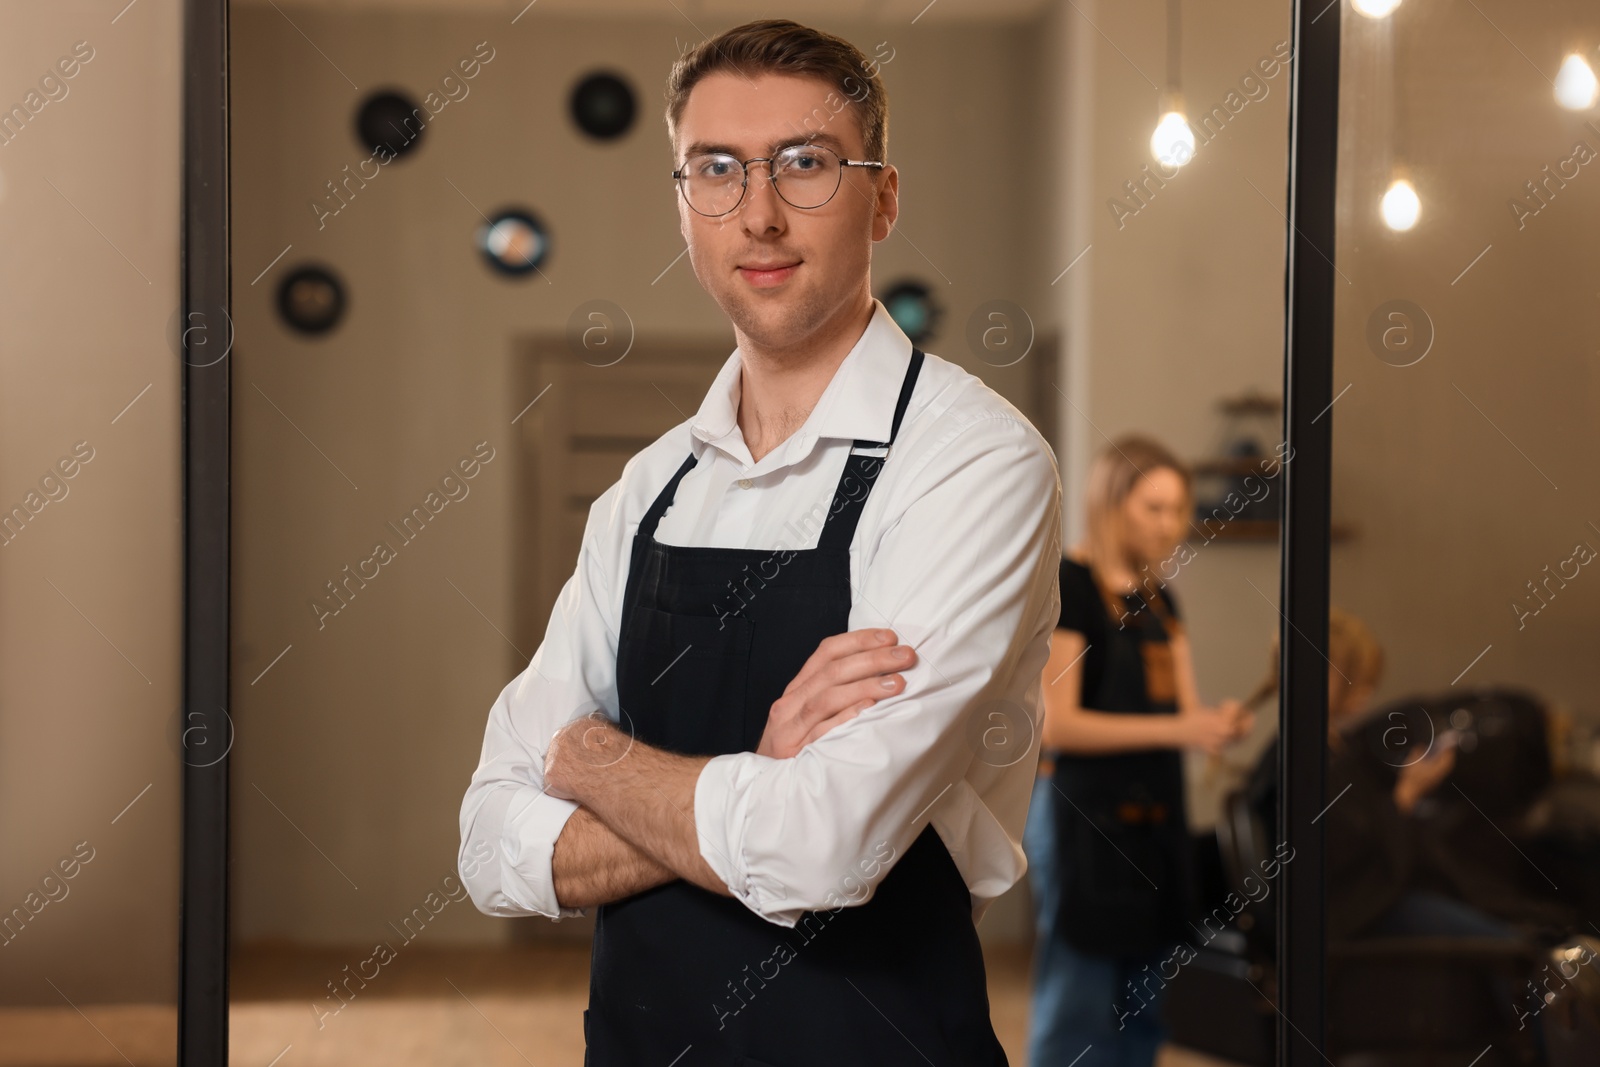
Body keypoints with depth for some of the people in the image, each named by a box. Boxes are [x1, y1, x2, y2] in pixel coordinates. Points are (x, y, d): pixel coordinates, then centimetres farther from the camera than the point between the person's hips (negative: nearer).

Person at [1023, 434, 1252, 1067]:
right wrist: (1176, 729, -23)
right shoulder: (1069, 586, -9)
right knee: (1076, 1011, -7)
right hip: (1083, 816, -8)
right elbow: (1056, 724, -17)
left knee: (1142, 1013, 11)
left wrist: (1218, 723, -10)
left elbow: (1183, 709, 14)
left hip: (1155, 818, 8)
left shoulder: (1159, 599, 15)